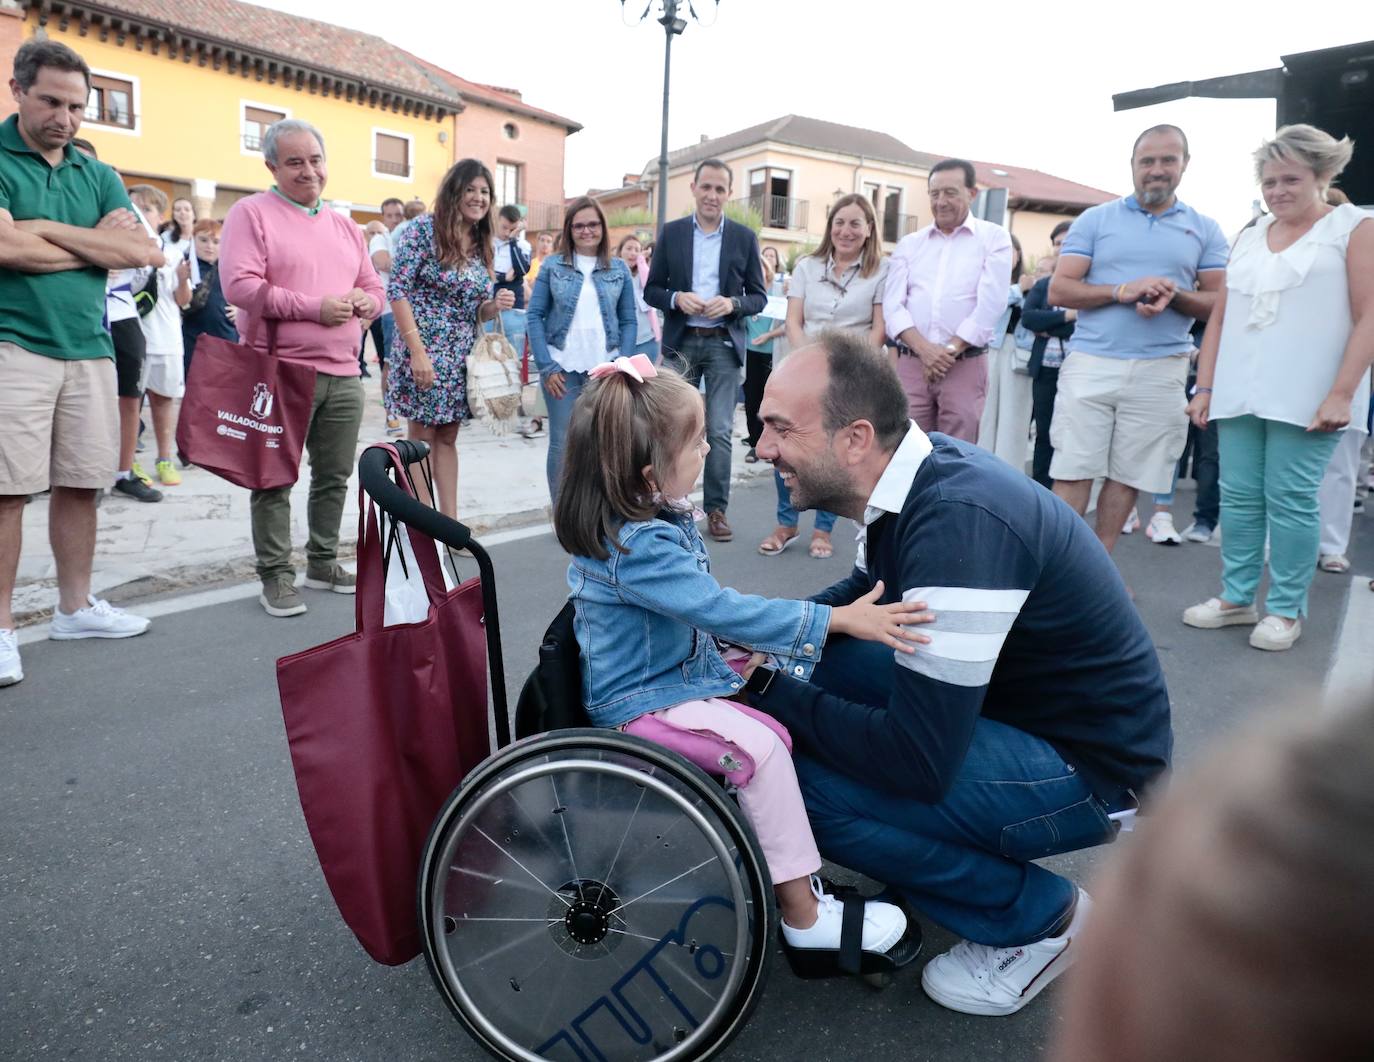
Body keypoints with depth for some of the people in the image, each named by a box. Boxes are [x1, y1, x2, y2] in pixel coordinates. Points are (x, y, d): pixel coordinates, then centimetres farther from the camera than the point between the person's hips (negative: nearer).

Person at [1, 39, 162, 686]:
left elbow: (143, 251, 1)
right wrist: (96, 242, -3)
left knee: (80, 485, 9)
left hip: (89, 349, 5)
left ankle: (75, 607, 22)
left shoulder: (98, 176, 15)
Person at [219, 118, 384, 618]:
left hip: (343, 375, 6)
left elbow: (373, 287, 23)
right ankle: (275, 575, 8)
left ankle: (323, 562, 25)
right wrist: (315, 307, -16)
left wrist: (365, 301, -2)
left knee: (334, 476, 11)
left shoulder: (344, 226, 19)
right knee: (276, 479, 0)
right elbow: (240, 285, -13)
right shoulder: (252, 213, -1)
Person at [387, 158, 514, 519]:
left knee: (447, 438, 11)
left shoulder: (481, 245, 12)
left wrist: (496, 305, -7)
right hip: (423, 350, -6)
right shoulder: (424, 228, -8)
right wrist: (417, 350, -21)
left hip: (461, 357, 7)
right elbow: (397, 289, -14)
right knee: (422, 438, 0)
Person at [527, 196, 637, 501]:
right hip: (562, 369, -1)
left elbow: (629, 321, 9)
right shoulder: (552, 266, 6)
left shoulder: (620, 269, 9)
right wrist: (546, 366, -6)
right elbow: (535, 315, 3)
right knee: (561, 443, 1)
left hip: (605, 370, 1)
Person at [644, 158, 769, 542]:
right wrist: (676, 298, -14)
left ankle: (716, 508, 6)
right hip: (681, 341, 1)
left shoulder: (744, 237, 4)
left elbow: (759, 296, 5)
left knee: (720, 430, -3)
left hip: (724, 343, -1)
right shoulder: (671, 232, 6)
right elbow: (651, 290, 7)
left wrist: (732, 303, -15)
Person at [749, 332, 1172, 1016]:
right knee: (813, 665, 3)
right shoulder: (916, 471, -5)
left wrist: (767, 688, -19)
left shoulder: (957, 524, -32)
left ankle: (1041, 916, 1)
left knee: (807, 783, -22)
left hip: (1092, 764, -9)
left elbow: (917, 761, -31)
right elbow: (869, 590, 15)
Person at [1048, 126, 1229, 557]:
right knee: (1072, 473, -5)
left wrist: (1174, 296, -12)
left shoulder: (1205, 230, 12)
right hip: (1091, 363, -1)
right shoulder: (1095, 219, 8)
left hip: (1160, 371, 2)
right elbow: (1059, 290, 0)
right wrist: (1122, 291, -14)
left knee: (1128, 476, 5)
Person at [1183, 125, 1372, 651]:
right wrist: (1205, 387, 8)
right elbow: (1220, 318, 15)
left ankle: (1286, 610, 7)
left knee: (1290, 501, -3)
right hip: (1239, 393, 5)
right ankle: (1236, 597, 17)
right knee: (1238, 498, 6)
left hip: (1306, 397, -4)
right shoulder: (1248, 238, 16)